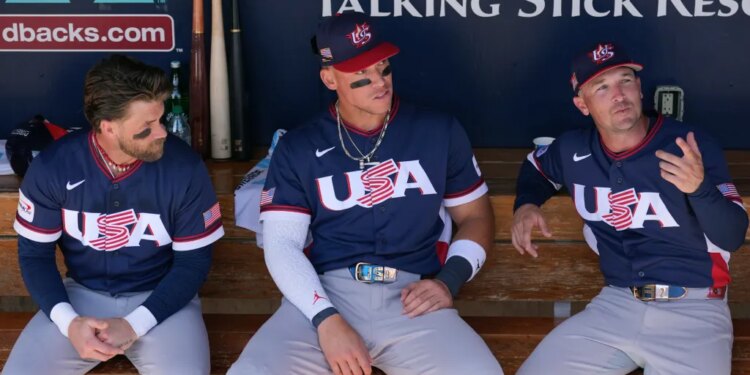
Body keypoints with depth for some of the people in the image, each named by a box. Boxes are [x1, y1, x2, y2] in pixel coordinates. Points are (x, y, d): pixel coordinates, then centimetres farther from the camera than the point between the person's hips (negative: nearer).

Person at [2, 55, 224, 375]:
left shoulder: (184, 168, -16)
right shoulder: (52, 167, -12)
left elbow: (193, 261, -9)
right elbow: (34, 254, -2)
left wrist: (134, 325, -20)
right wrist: (68, 321, -19)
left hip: (160, 299, -1)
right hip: (81, 293, 2)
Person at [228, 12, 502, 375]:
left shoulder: (440, 132, 11)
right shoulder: (298, 148, 8)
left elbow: (476, 216, 18)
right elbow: (281, 243, 1)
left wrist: (448, 281, -2)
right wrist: (326, 319, -16)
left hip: (412, 296, 1)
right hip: (326, 294, 0)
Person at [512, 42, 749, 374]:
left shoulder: (694, 145, -10)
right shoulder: (574, 150, 2)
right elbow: (535, 165, 26)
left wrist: (700, 188, -32)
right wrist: (526, 204, 5)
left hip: (693, 311, -3)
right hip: (615, 304, 3)